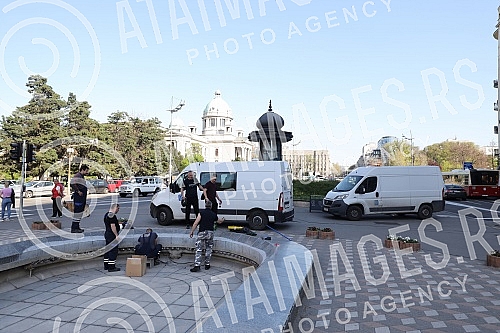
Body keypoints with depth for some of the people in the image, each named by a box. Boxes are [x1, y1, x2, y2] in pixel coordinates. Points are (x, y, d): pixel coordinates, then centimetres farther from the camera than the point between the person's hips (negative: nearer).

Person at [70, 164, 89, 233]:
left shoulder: (82, 177, 21)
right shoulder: (77, 176, -10)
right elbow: (72, 184, -24)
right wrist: (78, 191, -21)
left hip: (82, 198, 10)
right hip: (78, 197, -10)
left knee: (80, 212, 13)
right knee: (77, 211, -9)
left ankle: (77, 227, 19)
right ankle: (74, 228, -6)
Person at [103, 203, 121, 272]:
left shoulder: (106, 214, 14)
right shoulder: (112, 216, -19)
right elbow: (113, 226, -24)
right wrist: (117, 235, -20)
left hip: (107, 233, 11)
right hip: (112, 235, -11)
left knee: (108, 250, 16)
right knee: (113, 251, -6)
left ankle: (106, 265, 23)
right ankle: (111, 267, -4)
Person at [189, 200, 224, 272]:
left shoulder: (201, 213, -1)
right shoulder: (214, 214, 9)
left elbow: (196, 223, -9)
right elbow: (219, 221, 29)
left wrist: (192, 231, -3)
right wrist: (222, 220, 51)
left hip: (202, 232, -2)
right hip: (210, 233, 3)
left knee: (199, 250, -1)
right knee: (208, 249, 16)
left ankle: (197, 266, -7)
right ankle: (207, 264, 18)